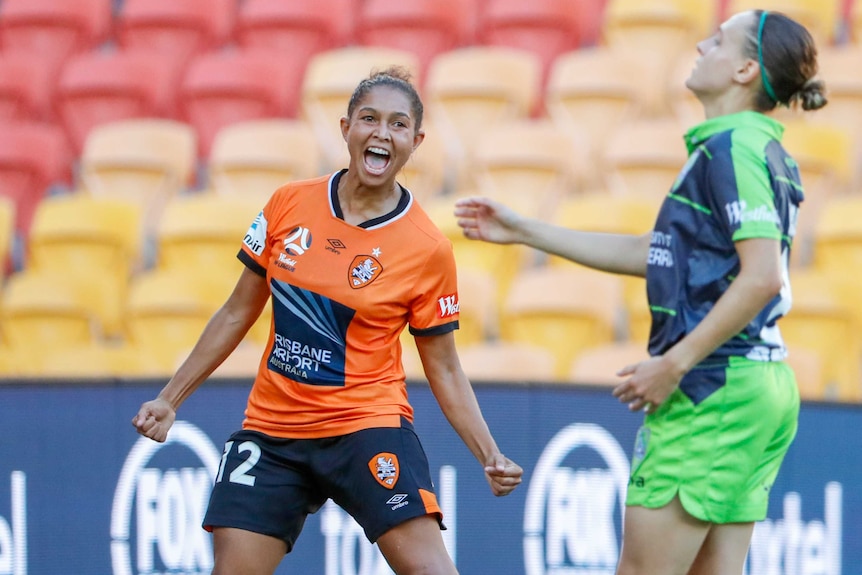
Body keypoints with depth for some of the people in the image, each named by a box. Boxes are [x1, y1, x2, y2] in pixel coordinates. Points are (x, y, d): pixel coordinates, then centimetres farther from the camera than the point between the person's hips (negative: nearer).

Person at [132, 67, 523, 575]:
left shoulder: (429, 248, -7)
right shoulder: (288, 205, 1)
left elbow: (444, 370, 1)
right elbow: (237, 314, 12)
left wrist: (490, 456, -11)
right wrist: (170, 398, 12)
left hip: (368, 426, -3)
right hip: (271, 430, 3)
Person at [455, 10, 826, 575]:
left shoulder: (734, 148, -12)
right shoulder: (757, 149, 18)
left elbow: (763, 276, -23)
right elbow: (651, 254, 25)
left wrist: (675, 363, -20)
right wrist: (524, 230, 27)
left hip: (713, 388, -10)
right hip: (758, 385, 10)